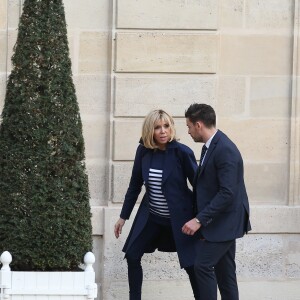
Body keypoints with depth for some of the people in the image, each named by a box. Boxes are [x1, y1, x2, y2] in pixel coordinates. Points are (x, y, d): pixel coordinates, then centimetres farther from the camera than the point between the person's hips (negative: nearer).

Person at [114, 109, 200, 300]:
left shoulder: (182, 152, -16)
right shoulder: (143, 151, -4)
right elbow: (135, 185, 6)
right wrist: (123, 216, 9)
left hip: (178, 217, -4)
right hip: (151, 216, 5)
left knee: (191, 263, -1)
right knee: (132, 256, 2)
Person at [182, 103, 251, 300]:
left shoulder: (225, 150, -22)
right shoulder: (211, 146, 9)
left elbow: (227, 193, -27)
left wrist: (199, 220, -26)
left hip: (224, 221, -10)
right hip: (221, 220, 10)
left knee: (203, 265, -10)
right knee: (224, 269, 11)